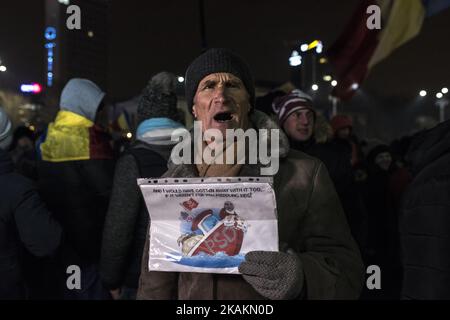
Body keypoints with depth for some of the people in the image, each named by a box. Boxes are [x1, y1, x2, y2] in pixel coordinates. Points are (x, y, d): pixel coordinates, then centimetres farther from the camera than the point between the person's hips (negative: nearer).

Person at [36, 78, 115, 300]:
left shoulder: (48, 138, 6)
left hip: (57, 233, 7)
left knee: (67, 286, 19)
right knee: (93, 288, 6)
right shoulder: (91, 137, -18)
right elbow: (107, 188, -20)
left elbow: (43, 184, 12)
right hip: (91, 233, -7)